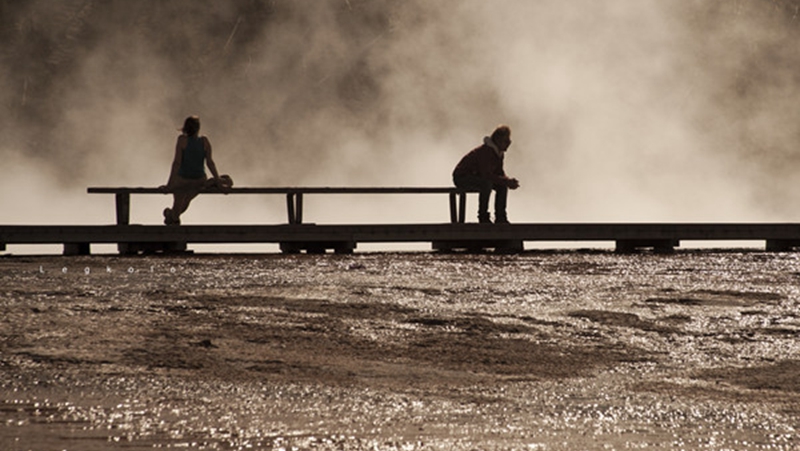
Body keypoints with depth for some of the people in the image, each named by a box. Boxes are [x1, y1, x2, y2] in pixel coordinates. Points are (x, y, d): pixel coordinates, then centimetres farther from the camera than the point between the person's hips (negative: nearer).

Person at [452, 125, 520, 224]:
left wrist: (509, 181, -13)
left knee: (502, 186, -1)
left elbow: (499, 173, 8)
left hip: (477, 176, 10)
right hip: (461, 177, -10)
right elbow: (487, 175, -31)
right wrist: (506, 181, -30)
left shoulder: (499, 153, 3)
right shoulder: (485, 151, -26)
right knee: (487, 183, -35)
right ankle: (483, 216, -23)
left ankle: (500, 216, 4)